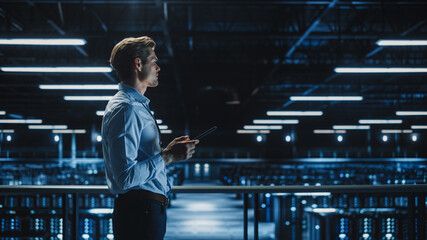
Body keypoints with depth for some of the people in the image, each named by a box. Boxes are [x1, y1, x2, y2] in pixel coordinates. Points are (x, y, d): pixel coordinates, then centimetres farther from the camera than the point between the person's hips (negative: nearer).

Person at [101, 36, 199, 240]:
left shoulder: (138, 106, 19)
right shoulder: (125, 109, -14)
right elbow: (125, 176, -22)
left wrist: (169, 150, 11)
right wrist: (167, 157, -16)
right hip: (139, 213, -10)